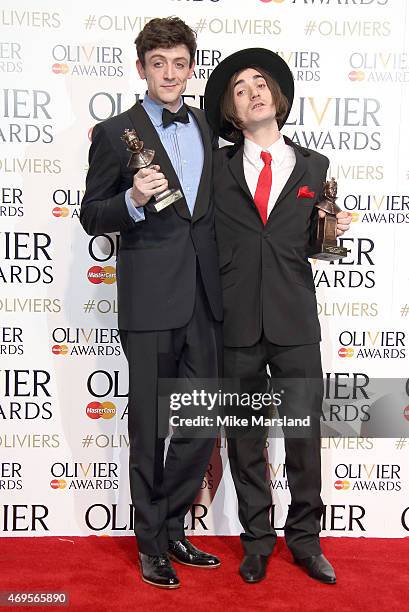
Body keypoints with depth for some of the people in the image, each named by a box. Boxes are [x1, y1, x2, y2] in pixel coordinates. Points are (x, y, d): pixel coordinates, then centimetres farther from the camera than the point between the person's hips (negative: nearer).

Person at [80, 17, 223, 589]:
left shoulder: (208, 127, 13)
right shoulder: (115, 133, -2)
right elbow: (92, 217, -1)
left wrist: (225, 277, 13)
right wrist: (133, 200, -20)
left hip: (204, 298, 5)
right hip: (150, 299, -5)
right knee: (149, 426, 6)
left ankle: (172, 530, 30)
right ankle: (151, 542, 24)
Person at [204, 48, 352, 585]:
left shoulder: (314, 166, 9)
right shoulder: (217, 168, 6)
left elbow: (312, 244, 14)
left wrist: (332, 230, -5)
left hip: (296, 323, 1)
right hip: (236, 323, 0)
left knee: (304, 434, 7)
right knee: (245, 439, 10)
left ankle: (304, 538, 28)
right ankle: (257, 540, 29)